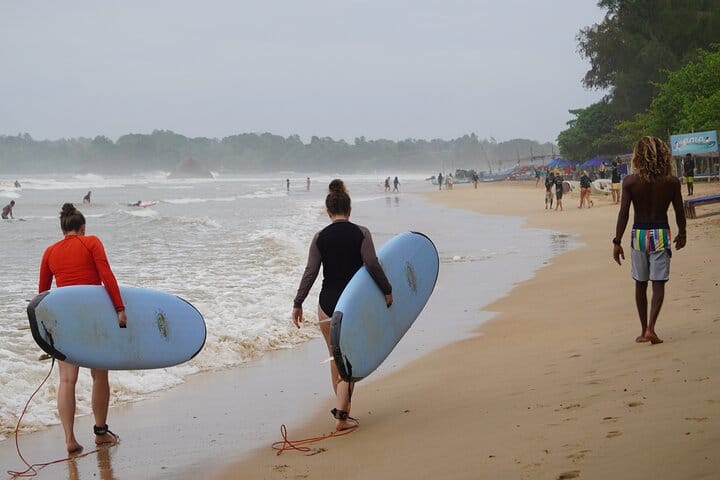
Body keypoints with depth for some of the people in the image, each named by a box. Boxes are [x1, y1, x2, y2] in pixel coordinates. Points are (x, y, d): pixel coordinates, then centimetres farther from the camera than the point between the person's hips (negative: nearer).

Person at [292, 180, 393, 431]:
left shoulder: (320, 237, -2)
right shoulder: (361, 233, -6)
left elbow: (310, 273, -4)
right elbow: (372, 264, -15)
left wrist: (297, 304, 1)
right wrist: (387, 290, -3)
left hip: (328, 304, 2)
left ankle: (343, 407, 29)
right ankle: (341, 415, -8)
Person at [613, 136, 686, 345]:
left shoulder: (630, 181, -8)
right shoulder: (672, 182, -4)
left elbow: (623, 213, -9)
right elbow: (679, 212, 5)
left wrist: (617, 242, -4)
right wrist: (682, 233, 21)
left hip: (638, 235, 0)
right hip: (660, 234, 0)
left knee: (640, 284, 13)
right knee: (658, 284, 2)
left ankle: (644, 330, 19)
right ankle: (650, 328, -13)